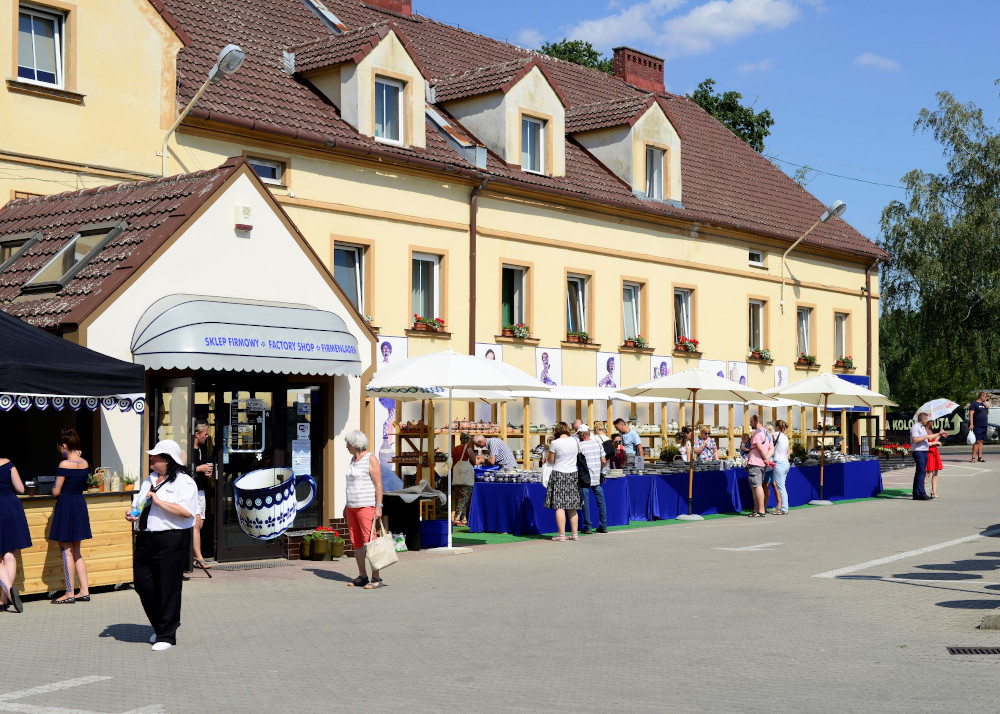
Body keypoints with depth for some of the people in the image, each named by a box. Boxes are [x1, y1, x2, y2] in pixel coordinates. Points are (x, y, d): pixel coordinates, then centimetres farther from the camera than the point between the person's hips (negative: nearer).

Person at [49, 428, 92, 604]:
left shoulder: (65, 464, -17)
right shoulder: (85, 464, 4)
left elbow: (56, 492, -12)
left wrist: (53, 488, 8)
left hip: (66, 506, -8)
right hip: (80, 505, 8)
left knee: (67, 551, 0)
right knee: (76, 552, 15)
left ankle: (69, 593, 4)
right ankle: (84, 591, 14)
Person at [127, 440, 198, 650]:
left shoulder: (183, 482, -6)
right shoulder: (150, 480, 19)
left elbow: (186, 511, -19)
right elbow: (138, 504, 28)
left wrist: (158, 501, -18)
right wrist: (131, 513, 5)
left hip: (171, 540, -8)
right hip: (145, 539, 8)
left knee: (168, 587, -2)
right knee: (142, 584, 7)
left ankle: (166, 635, 9)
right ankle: (160, 626, 28)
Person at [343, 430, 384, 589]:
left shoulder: (371, 459, -11)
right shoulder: (353, 459, 14)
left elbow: (378, 484, -14)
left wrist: (378, 507, -20)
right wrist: (347, 506, 19)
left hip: (366, 506, -9)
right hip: (353, 506, 9)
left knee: (369, 542, -11)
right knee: (356, 542, 8)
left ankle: (376, 578, -8)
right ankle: (362, 576, 15)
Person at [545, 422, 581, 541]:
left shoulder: (555, 443, -10)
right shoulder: (574, 442, 4)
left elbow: (551, 461, -2)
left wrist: (550, 446, 9)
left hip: (559, 474, -5)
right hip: (573, 474, 5)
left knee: (559, 506, -4)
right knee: (572, 507, 10)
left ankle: (561, 534, -7)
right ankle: (574, 533, 12)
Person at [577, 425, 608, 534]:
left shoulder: (580, 446, -8)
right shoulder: (597, 443, 6)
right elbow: (604, 461, 5)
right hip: (597, 478, 5)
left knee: (585, 501, 1)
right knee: (601, 500, 9)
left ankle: (588, 526, 0)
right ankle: (604, 526, 10)